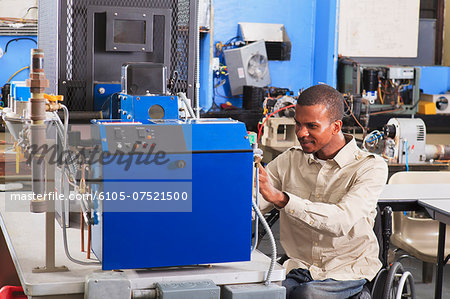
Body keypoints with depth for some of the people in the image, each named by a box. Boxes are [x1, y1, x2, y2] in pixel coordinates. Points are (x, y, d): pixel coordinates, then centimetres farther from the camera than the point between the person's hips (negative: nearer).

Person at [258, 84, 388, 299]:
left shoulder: (371, 167, -6)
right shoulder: (288, 161, 8)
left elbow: (341, 221, -23)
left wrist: (280, 198, -33)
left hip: (346, 273, -3)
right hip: (296, 269, 3)